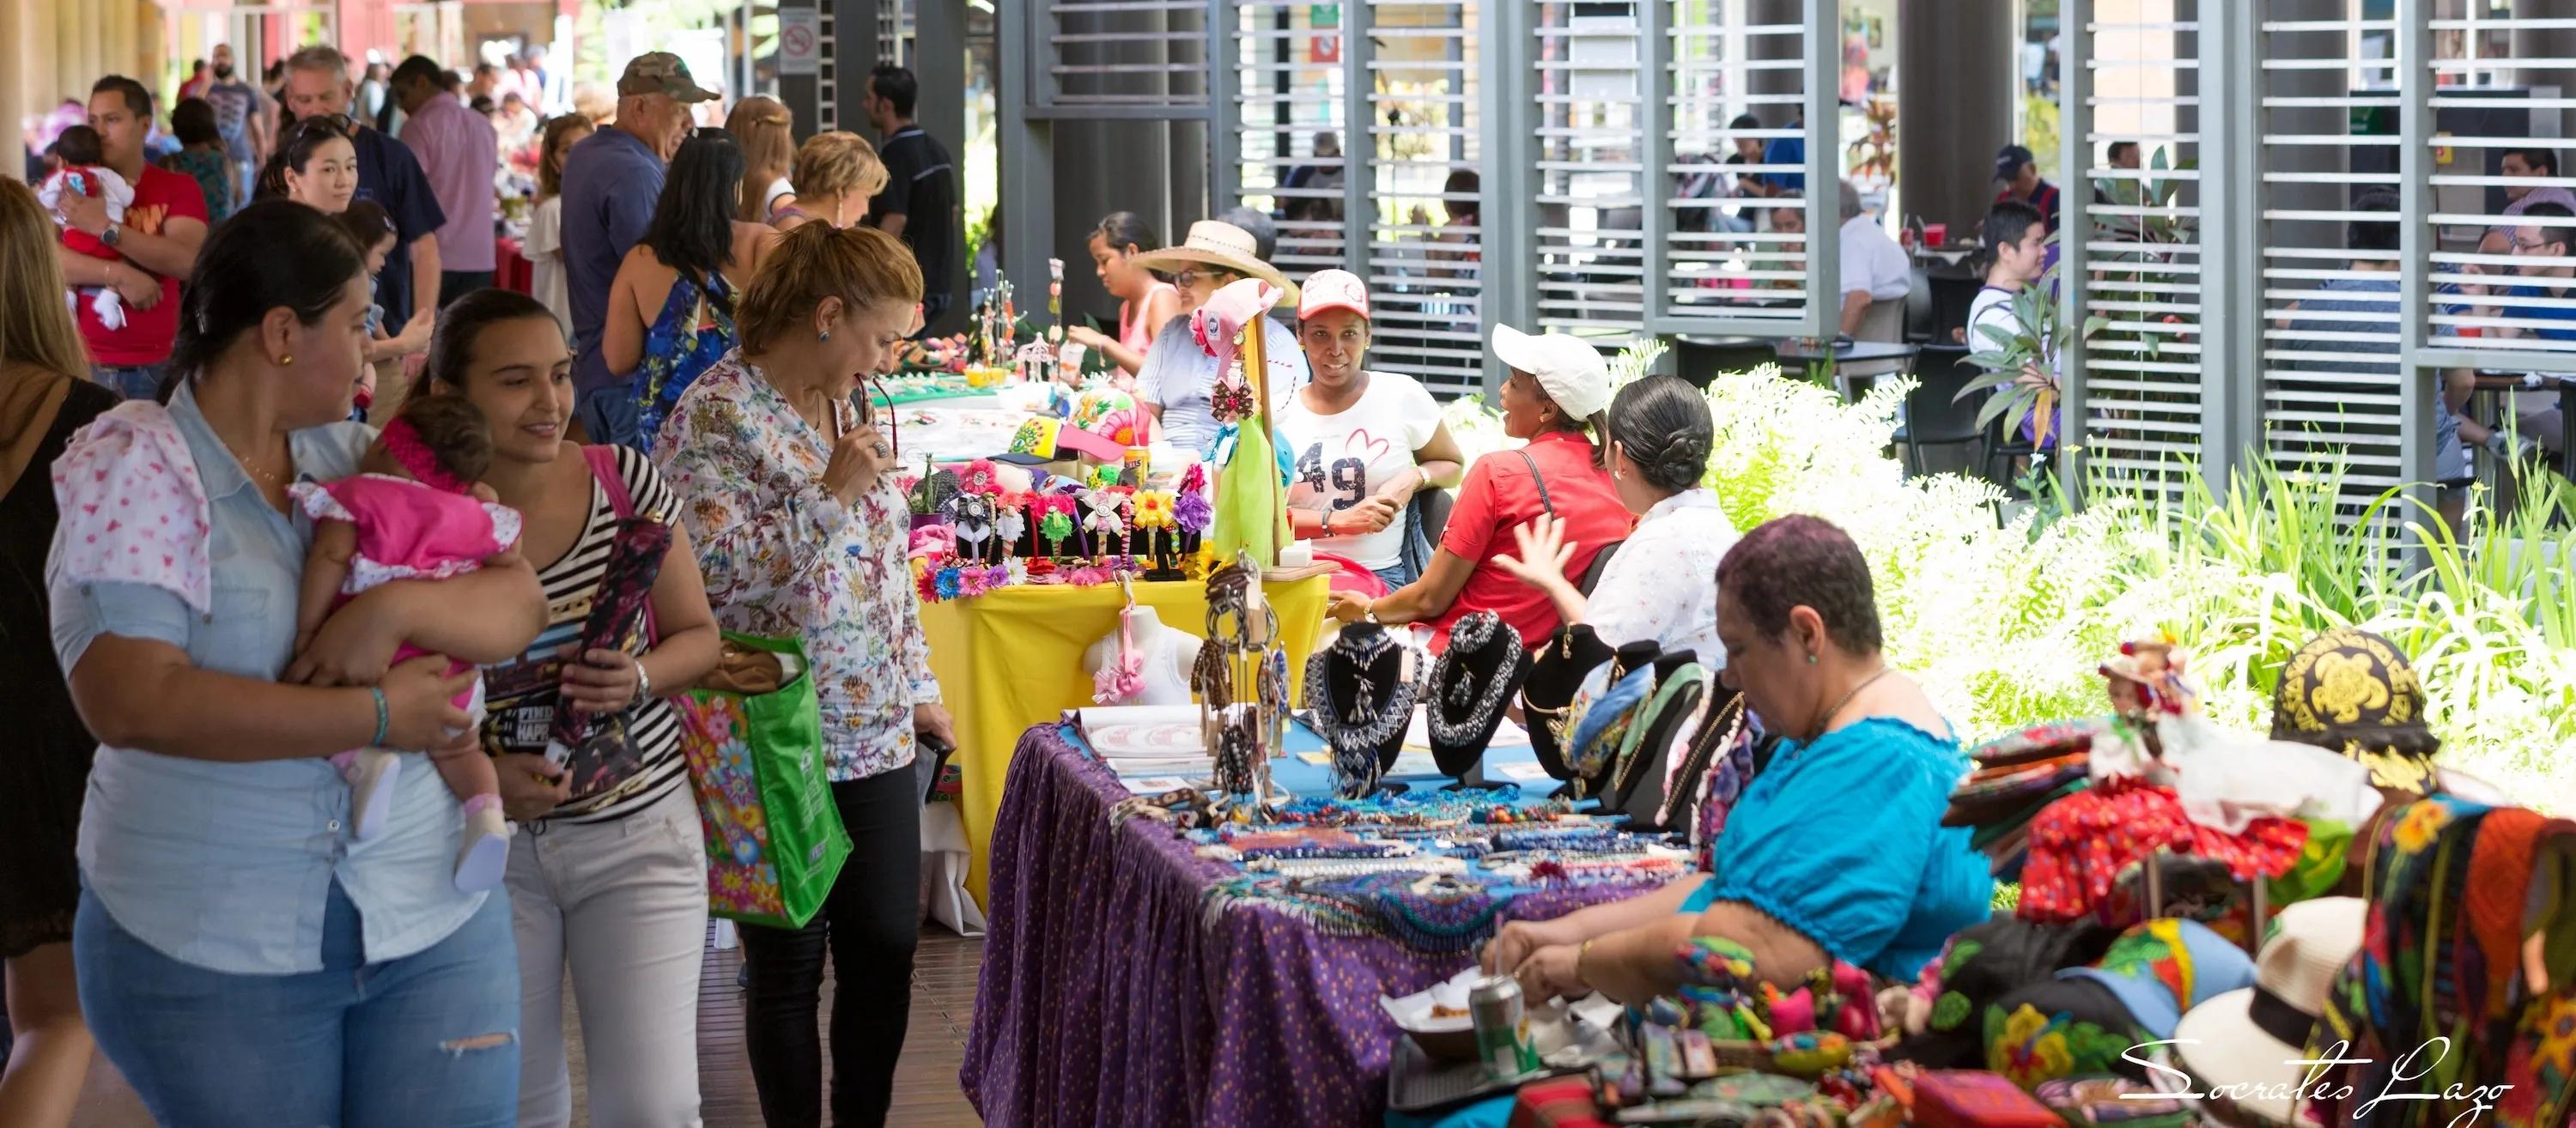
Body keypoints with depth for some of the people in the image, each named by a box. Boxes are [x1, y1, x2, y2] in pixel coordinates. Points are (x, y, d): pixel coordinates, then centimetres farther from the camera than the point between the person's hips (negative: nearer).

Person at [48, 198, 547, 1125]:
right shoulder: (137, 468, -9)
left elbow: (519, 607, 2)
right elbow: (129, 701, -22)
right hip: (206, 946, -4)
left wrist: (396, 608, -19)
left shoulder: (357, 457, 7)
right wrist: (374, 715, -19)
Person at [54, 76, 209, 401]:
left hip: (155, 366, 0)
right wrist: (120, 275, -18)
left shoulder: (179, 189, 3)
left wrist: (105, 228, -19)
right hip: (83, 362, 0)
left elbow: (187, 261, -14)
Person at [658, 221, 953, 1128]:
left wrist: (918, 686, 16)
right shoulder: (715, 419, -14)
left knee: (886, 950, 9)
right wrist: (832, 494, -22)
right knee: (789, 968, 5)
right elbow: (715, 572, -22)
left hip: (877, 738, 7)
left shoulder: (848, 408, 9)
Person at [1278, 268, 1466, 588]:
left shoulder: (1403, 397, 3)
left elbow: (1453, 466, 17)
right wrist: (1337, 520, -12)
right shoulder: (1279, 414, 6)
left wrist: (1415, 477, -5)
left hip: (1385, 575, -1)